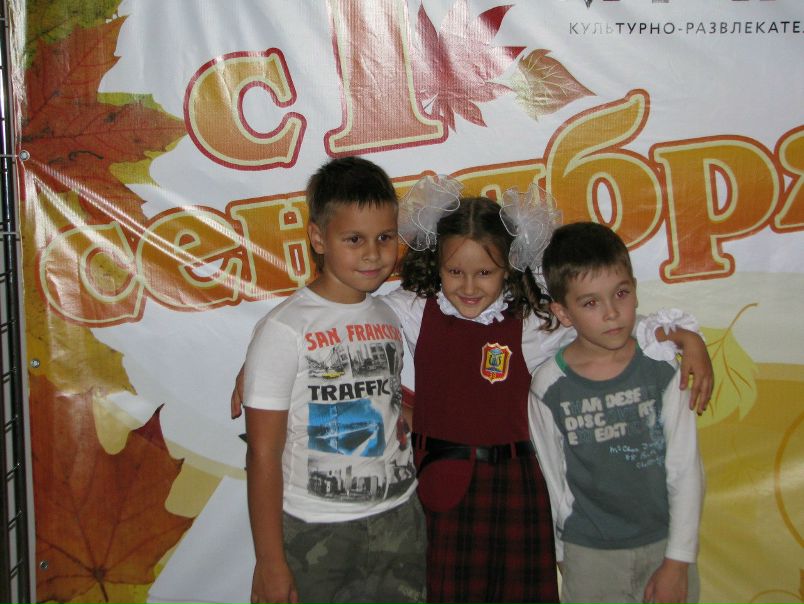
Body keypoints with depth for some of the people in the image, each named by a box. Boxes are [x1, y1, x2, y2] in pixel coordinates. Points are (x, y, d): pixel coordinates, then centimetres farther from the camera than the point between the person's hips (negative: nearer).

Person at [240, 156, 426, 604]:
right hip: (315, 533, -5)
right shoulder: (283, 330, -14)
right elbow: (263, 454, -12)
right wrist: (269, 562, -11)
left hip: (401, 521, 5)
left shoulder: (391, 317, 4)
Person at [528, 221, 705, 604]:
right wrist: (564, 554, 5)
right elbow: (553, 479, -2)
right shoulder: (549, 388, -13)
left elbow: (686, 469, -6)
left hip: (664, 544, 1)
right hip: (589, 555, 0)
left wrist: (678, 561, -5)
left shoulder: (662, 368, -12)